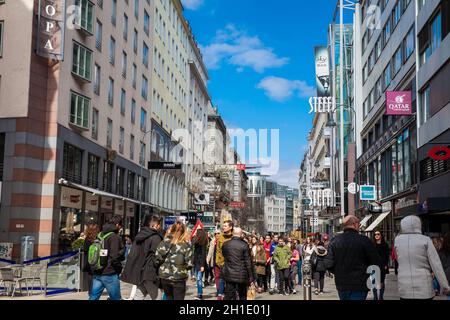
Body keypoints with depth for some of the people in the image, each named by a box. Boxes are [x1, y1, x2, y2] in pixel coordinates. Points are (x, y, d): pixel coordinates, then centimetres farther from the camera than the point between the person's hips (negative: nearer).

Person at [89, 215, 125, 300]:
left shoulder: (100, 235, 10)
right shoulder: (114, 237, -13)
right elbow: (114, 257, -18)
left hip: (97, 273, 7)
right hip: (110, 274, -7)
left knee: (93, 297, 8)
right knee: (116, 298, 7)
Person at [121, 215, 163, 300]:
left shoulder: (140, 235, 11)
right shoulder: (156, 238, -13)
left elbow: (132, 255, 14)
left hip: (138, 273, 8)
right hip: (150, 273, -8)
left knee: (138, 297, 13)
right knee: (157, 297, 0)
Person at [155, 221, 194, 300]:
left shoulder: (165, 241, -1)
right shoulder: (186, 244, -7)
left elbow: (158, 258, -6)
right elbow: (189, 264, -10)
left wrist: (164, 265, 12)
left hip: (164, 275, 3)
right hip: (179, 277, -3)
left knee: (168, 297, 20)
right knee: (178, 298, 8)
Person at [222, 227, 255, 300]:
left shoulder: (225, 244, 0)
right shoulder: (244, 245, -10)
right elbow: (248, 262, -8)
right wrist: (251, 277, -2)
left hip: (229, 275, 3)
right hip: (241, 275, -2)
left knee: (228, 296, 6)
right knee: (242, 297, 12)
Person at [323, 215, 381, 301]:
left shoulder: (334, 241, 0)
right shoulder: (364, 240, -11)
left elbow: (328, 264, -3)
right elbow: (375, 263, -9)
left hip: (341, 285, 5)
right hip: (359, 285, -4)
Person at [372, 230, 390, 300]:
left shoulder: (385, 245, 4)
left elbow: (387, 256, 1)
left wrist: (386, 265, -7)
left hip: (382, 266, -1)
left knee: (381, 282, 4)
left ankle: (381, 297, 12)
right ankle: (375, 297, 7)